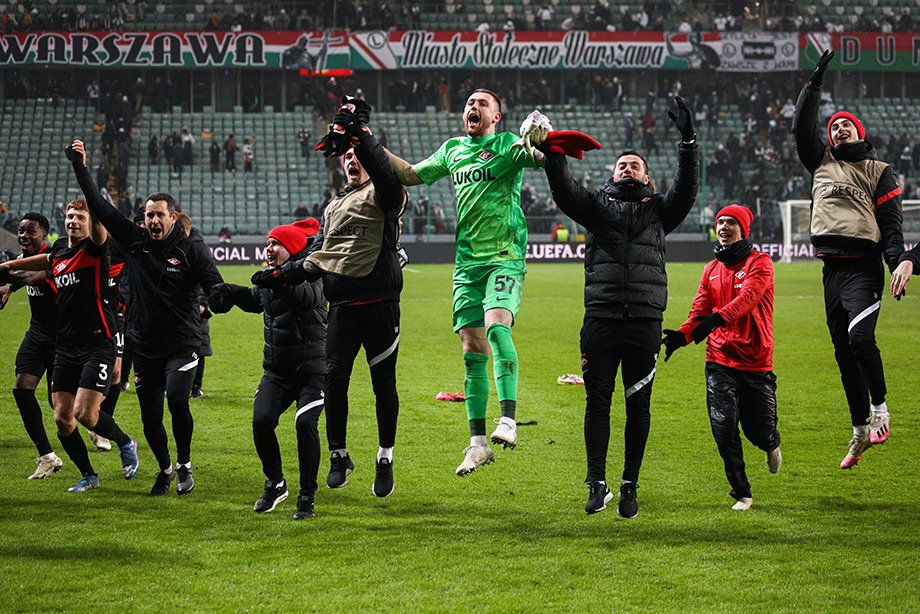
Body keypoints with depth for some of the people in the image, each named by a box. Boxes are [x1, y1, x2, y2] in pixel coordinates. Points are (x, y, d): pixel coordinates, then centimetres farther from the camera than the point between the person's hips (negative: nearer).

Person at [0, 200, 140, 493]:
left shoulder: (94, 248, -7)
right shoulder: (58, 253, 13)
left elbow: (99, 228, -29)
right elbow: (45, 260, 37)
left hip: (97, 345, -7)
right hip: (65, 347, 7)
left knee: (85, 413, -15)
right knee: (62, 418, 2)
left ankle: (126, 444, 14)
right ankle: (88, 475, 19)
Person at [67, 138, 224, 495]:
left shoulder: (191, 251, -5)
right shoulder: (135, 242, 4)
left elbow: (217, 288, -12)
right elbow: (100, 208, 5)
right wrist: (80, 167, 3)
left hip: (182, 345, -4)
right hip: (145, 347, 4)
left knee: (177, 400, -24)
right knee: (150, 419, 5)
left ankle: (184, 465, -2)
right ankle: (165, 470, 32)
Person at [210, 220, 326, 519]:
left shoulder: (310, 273, -11)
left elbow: (310, 295, -35)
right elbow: (255, 300, 32)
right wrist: (229, 291, 13)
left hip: (311, 368, -6)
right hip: (276, 369, 6)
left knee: (305, 423, -21)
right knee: (261, 421, -12)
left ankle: (307, 498, -8)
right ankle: (275, 484, 10)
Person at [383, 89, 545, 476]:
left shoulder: (507, 144, 0)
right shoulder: (452, 149, 17)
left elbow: (541, 158, -19)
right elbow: (411, 174, 30)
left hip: (504, 256, -6)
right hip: (466, 261, 6)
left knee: (497, 325, -28)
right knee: (473, 350, 3)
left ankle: (508, 421, -33)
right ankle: (478, 443, 6)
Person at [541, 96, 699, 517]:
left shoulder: (659, 210, 16)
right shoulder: (596, 206, 16)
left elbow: (687, 187, 0)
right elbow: (564, 191, 0)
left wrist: (687, 140, -11)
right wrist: (553, 155, -17)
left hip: (645, 320, 0)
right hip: (601, 320, 0)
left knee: (638, 406, 2)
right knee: (598, 401, -3)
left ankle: (630, 487, 9)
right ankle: (597, 485, -1)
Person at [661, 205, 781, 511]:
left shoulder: (759, 262, -4)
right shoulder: (711, 269, 14)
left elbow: (748, 298, -22)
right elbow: (699, 311, 8)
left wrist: (717, 318, -39)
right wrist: (681, 335, -14)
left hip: (755, 361, -3)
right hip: (719, 362, 4)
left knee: (759, 430, 2)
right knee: (724, 430, -8)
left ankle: (772, 444, 41)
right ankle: (742, 494, 6)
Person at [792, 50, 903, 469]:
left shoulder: (879, 171, 9)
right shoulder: (822, 162, 21)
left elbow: (891, 222, 2)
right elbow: (801, 128, 15)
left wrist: (897, 263, -10)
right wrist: (815, 83, 14)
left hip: (864, 266, -5)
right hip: (832, 269, 5)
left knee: (860, 337, -25)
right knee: (844, 353, 6)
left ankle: (880, 410, -6)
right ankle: (860, 431, 13)